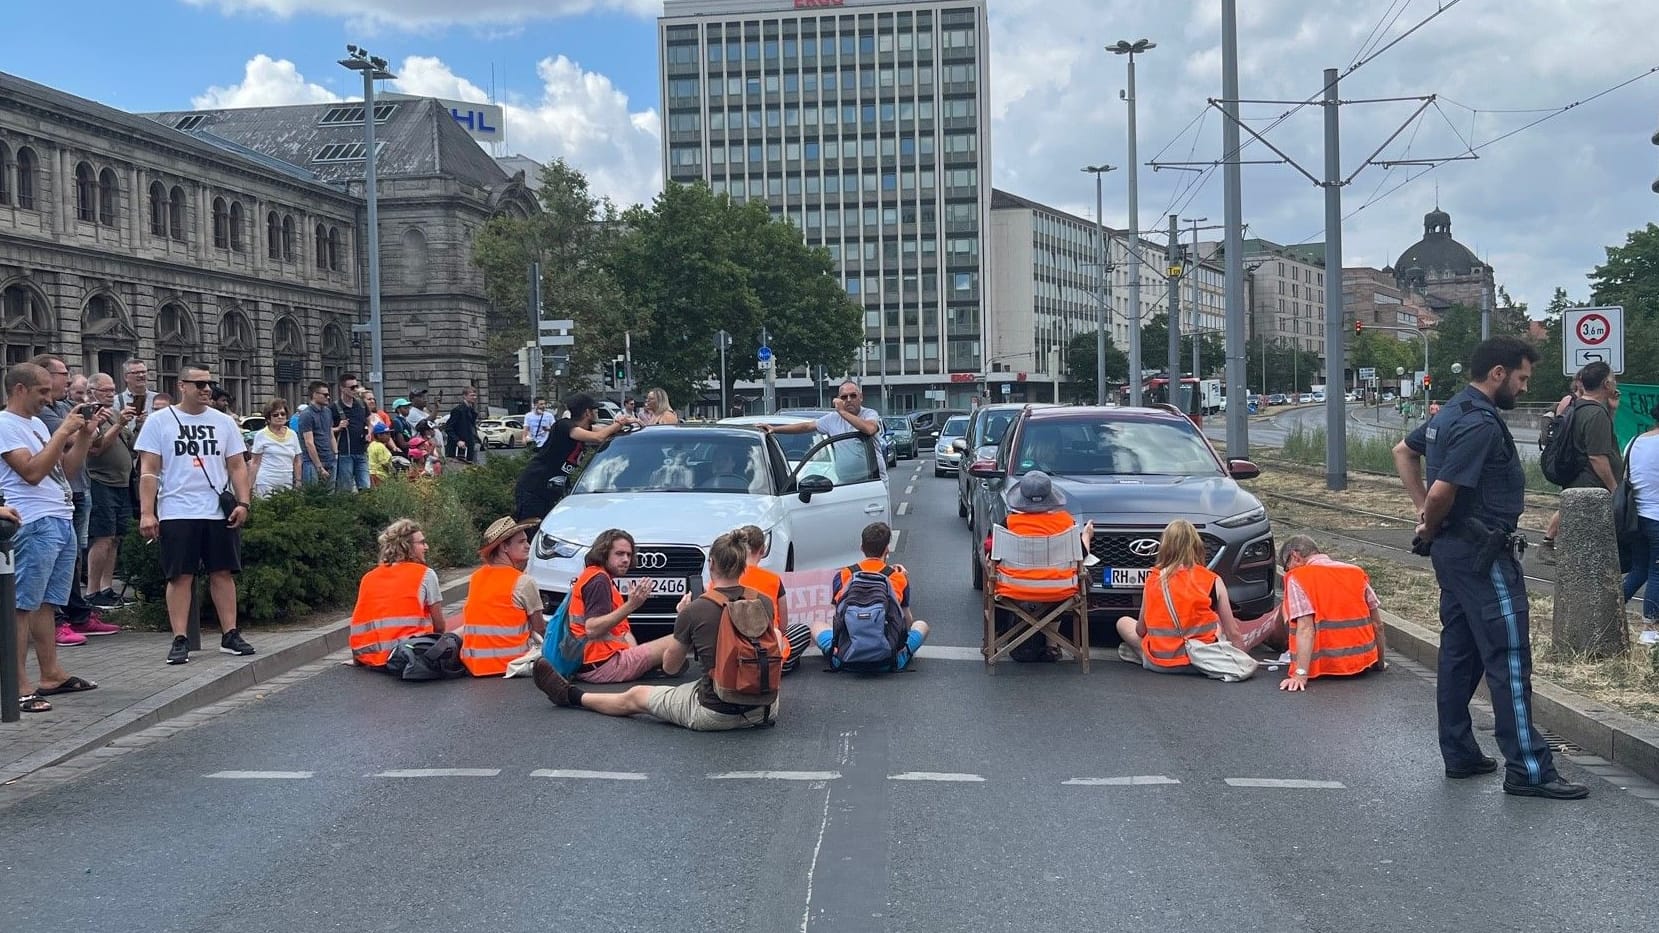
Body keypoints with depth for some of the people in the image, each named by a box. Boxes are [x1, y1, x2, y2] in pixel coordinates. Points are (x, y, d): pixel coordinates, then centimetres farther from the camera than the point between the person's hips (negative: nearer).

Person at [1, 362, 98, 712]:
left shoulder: (36, 423, 19)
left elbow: (67, 469, 20)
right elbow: (32, 472, -18)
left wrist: (84, 434, 8)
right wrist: (63, 432, -16)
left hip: (62, 521, 9)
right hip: (36, 525, -9)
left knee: (47, 603, 12)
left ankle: (51, 675, 17)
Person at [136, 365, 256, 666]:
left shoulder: (223, 422, 11)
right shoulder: (159, 422, 2)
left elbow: (237, 466, 11)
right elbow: (149, 470, -1)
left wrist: (242, 502, 0)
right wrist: (147, 512, -8)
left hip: (220, 512, 3)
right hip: (177, 513, -3)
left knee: (223, 572, 5)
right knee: (180, 576, -1)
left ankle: (230, 635, 10)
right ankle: (180, 640, 4)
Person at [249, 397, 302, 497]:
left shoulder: (293, 435, 11)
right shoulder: (261, 435, 1)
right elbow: (256, 463, 1)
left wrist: (298, 482, 9)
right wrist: (252, 487, -4)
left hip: (287, 485, 3)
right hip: (266, 485, -3)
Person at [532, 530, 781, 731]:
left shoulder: (695, 611, -12)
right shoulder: (764, 602, -3)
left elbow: (670, 666, 3)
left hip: (716, 715, -3)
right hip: (763, 711, 3)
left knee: (635, 697, 20)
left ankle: (571, 696, 43)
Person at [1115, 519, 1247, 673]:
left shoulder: (1153, 579, -2)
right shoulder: (1213, 581, -4)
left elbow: (1141, 630, 5)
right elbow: (1232, 633, -3)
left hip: (1160, 663, 0)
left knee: (1123, 622, 26)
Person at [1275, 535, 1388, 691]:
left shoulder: (1296, 578, -9)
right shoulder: (1357, 572, 7)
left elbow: (1306, 629, -20)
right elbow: (1377, 625, 6)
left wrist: (1301, 675, -24)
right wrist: (1380, 663, 19)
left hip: (1325, 665, -3)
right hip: (1362, 663, 3)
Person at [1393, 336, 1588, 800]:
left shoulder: (1451, 412, 12)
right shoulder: (1480, 425, -20)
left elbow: (1403, 451, 24)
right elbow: (1444, 490, -27)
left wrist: (1424, 512, 16)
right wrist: (1430, 527, -7)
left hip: (1453, 549, 11)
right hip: (1483, 555, -11)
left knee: (1459, 652, 14)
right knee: (1509, 658, -6)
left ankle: (1459, 754, 22)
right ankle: (1527, 769, -1)